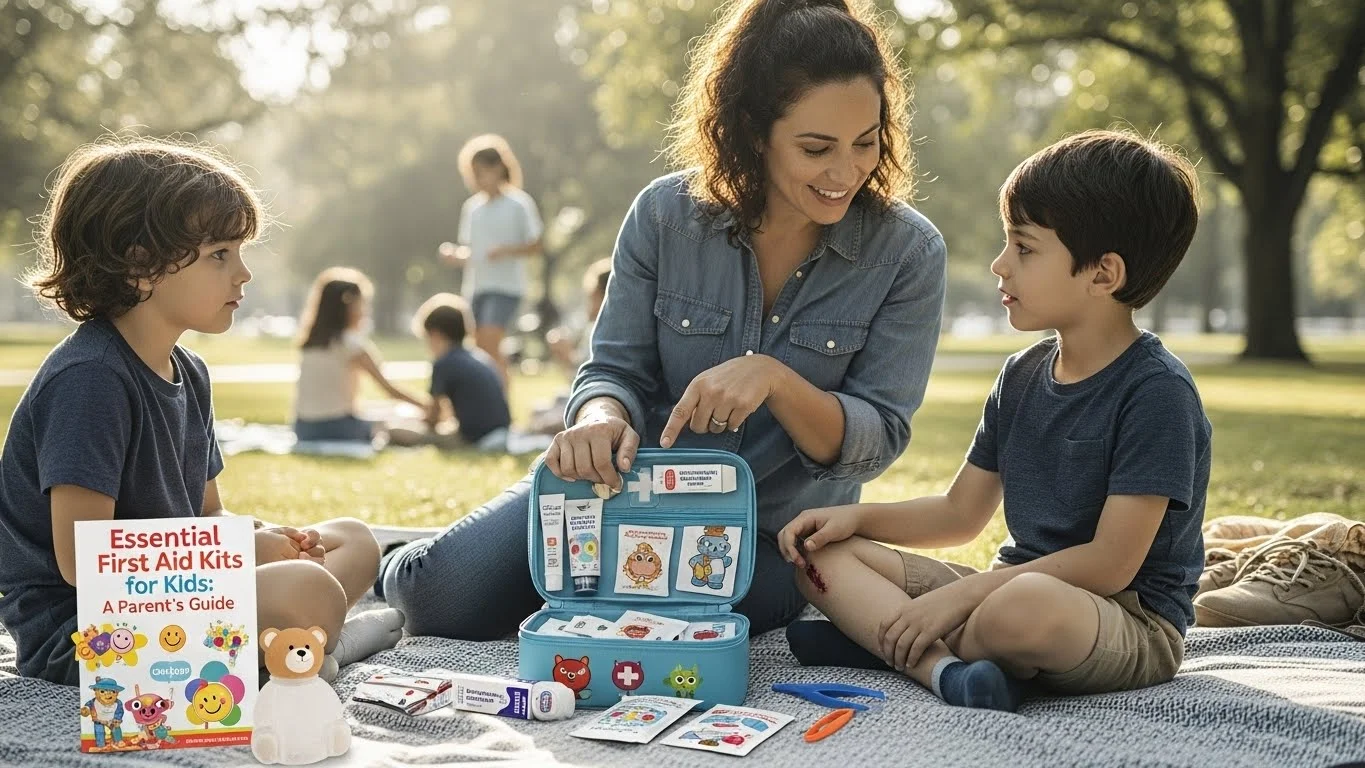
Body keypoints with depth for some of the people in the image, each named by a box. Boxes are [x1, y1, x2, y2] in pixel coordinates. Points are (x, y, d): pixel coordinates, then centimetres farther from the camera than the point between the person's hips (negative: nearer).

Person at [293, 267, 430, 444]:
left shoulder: (310, 342, 10)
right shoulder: (351, 342, -8)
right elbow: (388, 388, -6)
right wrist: (426, 404, 2)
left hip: (304, 429, 7)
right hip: (337, 428, -7)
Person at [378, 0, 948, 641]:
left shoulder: (907, 252, -12)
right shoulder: (666, 214, -8)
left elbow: (875, 443, -12)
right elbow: (614, 370, -4)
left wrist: (775, 379, -31)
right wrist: (601, 418, -29)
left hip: (772, 536, -1)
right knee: (444, 594, -17)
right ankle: (401, 573, 22)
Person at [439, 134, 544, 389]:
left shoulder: (519, 203, -4)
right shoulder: (472, 207, 12)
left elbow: (534, 246, -2)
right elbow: (470, 250, 17)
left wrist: (506, 251, -19)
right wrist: (455, 255, -5)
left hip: (507, 285, -6)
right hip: (476, 287, 6)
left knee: (489, 345, -18)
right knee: (483, 349, 7)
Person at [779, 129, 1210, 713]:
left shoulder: (1156, 391, -15)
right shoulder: (1022, 376, 10)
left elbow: (1110, 563, -20)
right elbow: (960, 514, 17)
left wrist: (964, 593, -20)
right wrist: (857, 517, 0)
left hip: (1129, 620, -8)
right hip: (1015, 587, 8)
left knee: (1026, 605, -43)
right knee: (822, 552, -3)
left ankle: (881, 641, -14)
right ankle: (944, 666, -27)